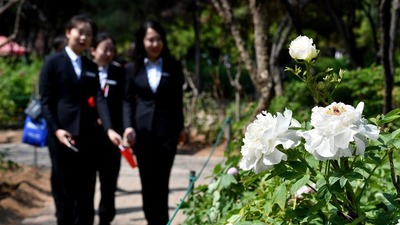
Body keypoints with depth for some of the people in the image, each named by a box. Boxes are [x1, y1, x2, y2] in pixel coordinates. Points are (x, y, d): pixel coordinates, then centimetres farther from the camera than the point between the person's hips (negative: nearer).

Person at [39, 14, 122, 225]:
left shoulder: (91, 67, 12)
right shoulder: (53, 62, -1)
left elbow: (99, 99, 1)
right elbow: (45, 100, -4)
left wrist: (109, 128, -13)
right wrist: (56, 129, -16)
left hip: (87, 135, 5)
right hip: (62, 133, -5)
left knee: (86, 188, 6)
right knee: (64, 187, 3)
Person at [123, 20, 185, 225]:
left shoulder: (173, 67, 4)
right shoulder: (133, 69, 4)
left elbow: (177, 100, 8)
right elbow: (128, 100, 5)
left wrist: (179, 128, 8)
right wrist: (128, 126, -9)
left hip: (166, 131, -1)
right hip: (142, 131, 1)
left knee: (161, 183, -3)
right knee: (147, 182, 5)